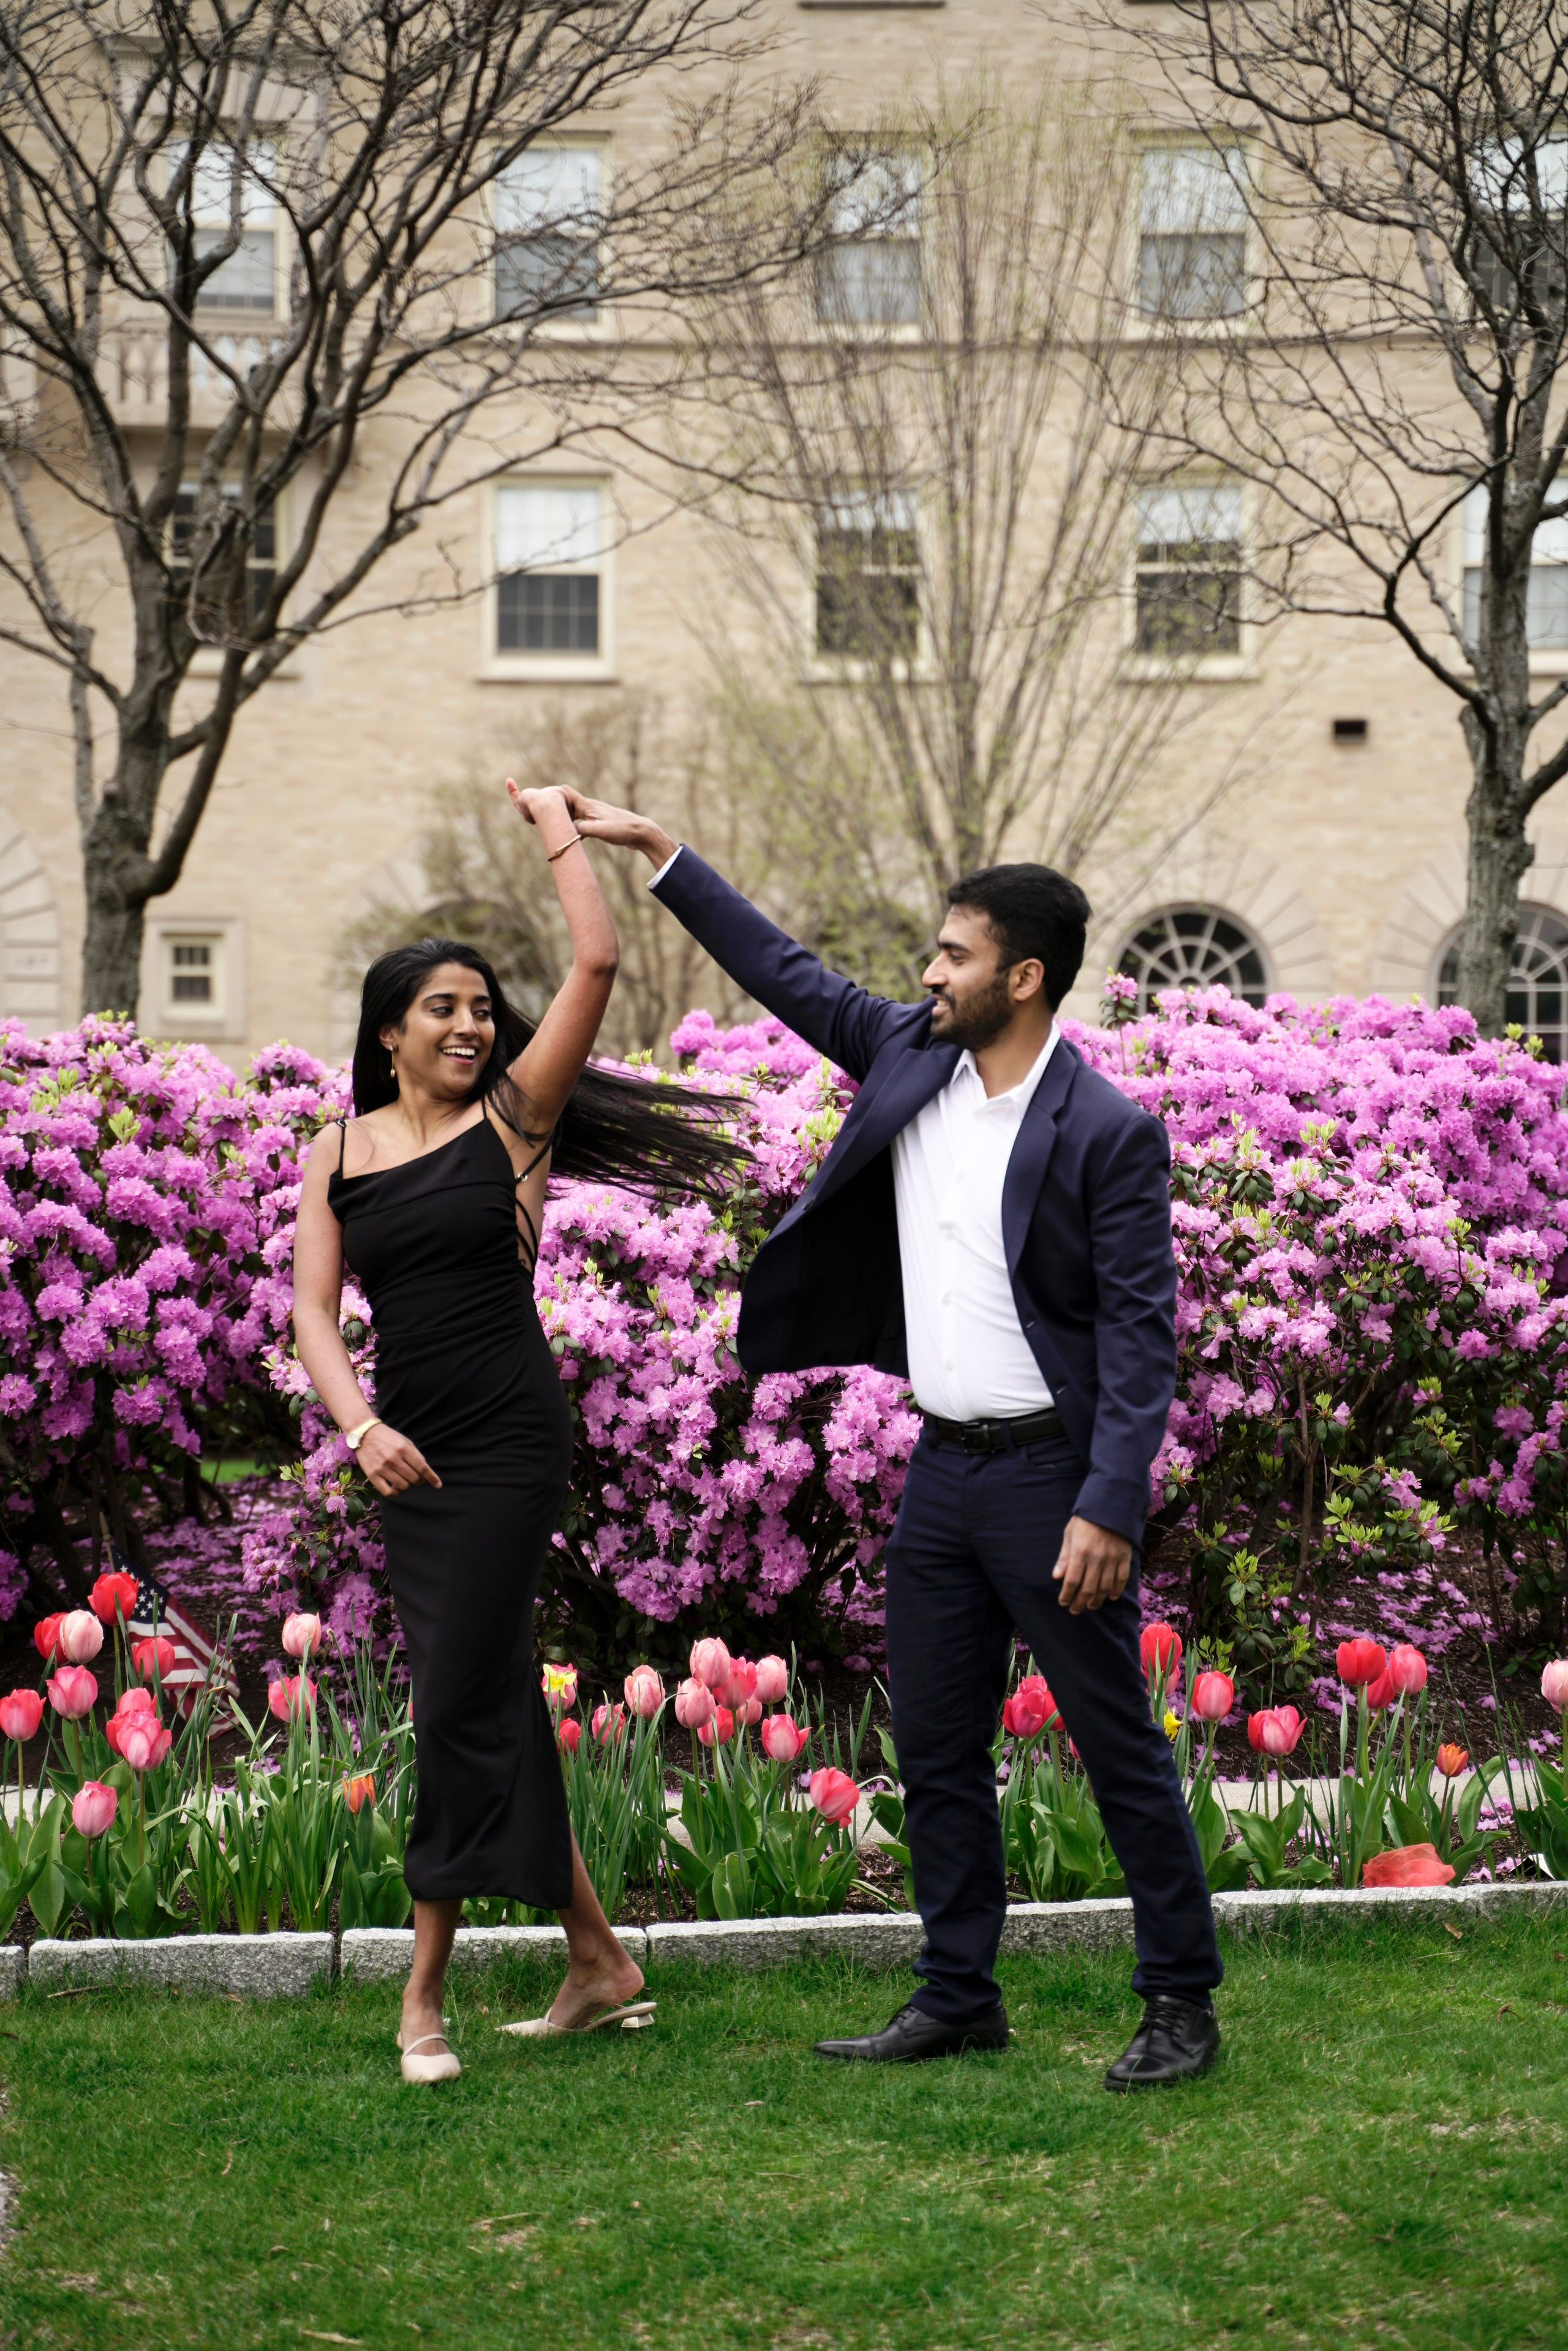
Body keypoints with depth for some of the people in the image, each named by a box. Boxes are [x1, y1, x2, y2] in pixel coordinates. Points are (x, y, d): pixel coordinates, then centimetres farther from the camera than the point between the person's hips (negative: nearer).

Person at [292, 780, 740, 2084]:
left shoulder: (512, 1116, 0)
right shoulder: (342, 1150, 9)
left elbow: (596, 962, -8)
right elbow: (315, 1306, 3)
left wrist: (559, 827, 2)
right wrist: (360, 1424, -13)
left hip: (510, 1440, -5)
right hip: (413, 1454, 5)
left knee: (461, 1703, -7)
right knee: (495, 1703, 10)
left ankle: (426, 1992, 2)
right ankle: (599, 1963, 21)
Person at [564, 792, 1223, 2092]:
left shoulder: (1110, 1131, -14)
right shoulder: (911, 1056, 5)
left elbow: (1141, 1333, -15)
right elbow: (789, 972, 16)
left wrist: (1108, 1510, -21)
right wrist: (656, 849, 14)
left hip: (1052, 1472, -7)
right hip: (942, 1466, 7)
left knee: (1120, 1745, 0)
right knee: (935, 1750, 12)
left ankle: (1183, 2005, 10)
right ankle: (958, 1997, 23)